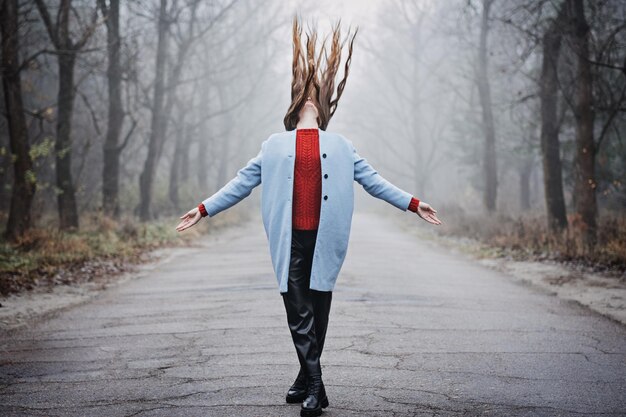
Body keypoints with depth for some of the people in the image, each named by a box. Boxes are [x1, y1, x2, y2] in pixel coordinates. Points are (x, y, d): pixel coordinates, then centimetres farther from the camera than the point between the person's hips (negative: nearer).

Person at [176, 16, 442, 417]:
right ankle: (315, 385, -3)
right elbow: (242, 183, 13)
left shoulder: (340, 146, 14)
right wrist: (204, 209, 7)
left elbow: (373, 180, 13)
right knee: (298, 312, -6)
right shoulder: (276, 145, 13)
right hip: (291, 239, 0)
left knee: (318, 311, 4)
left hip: (324, 238, 1)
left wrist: (413, 204, 7)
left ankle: (307, 379, 16)